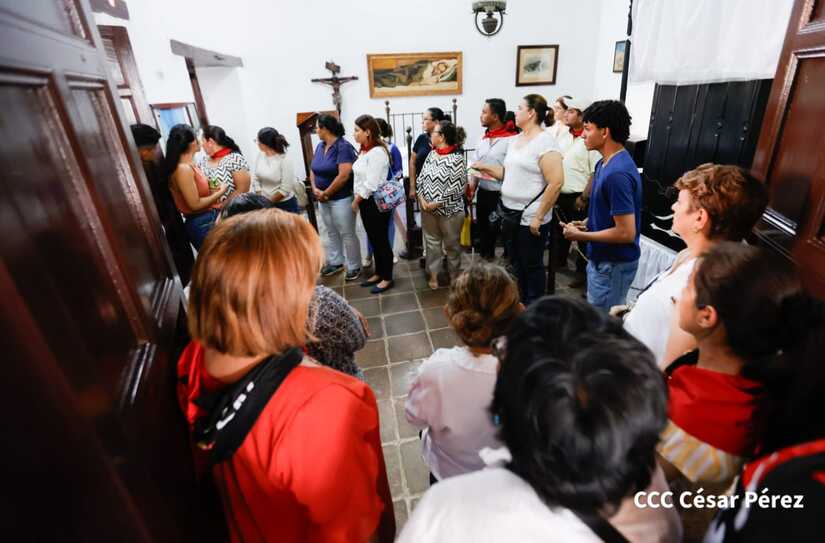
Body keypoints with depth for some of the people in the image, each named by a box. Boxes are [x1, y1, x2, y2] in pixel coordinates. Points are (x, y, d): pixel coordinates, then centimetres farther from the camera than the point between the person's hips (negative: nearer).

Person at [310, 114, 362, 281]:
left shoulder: (343, 146, -15)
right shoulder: (320, 146, 9)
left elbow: (344, 176, -23)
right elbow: (313, 169, 13)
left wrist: (326, 193, -16)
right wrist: (315, 189, -5)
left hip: (341, 199, -8)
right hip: (323, 199, 8)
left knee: (347, 234, 0)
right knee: (331, 233, 17)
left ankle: (354, 267, 14)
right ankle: (335, 262, 32)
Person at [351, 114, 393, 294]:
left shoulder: (377, 152, -18)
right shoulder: (364, 150, 9)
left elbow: (371, 184, -22)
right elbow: (360, 177, 11)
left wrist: (356, 201, -11)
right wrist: (357, 200, 3)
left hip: (376, 203, -9)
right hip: (365, 202, 9)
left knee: (381, 241, 3)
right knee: (373, 240, 18)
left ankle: (387, 278, 17)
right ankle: (378, 273, 32)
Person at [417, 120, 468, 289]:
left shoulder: (456, 158, -14)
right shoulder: (431, 154, 5)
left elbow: (457, 187, -19)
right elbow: (421, 178, 9)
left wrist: (437, 203, -18)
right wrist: (422, 199, -6)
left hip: (449, 210, -5)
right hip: (428, 209, 6)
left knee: (452, 245, 11)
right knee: (431, 243, 14)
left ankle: (456, 276, 29)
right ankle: (433, 275, 28)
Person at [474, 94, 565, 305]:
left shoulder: (544, 142, -14)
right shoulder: (515, 139, 12)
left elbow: (556, 182, -20)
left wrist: (539, 217, -20)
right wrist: (485, 168, 8)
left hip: (530, 218, -8)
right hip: (509, 213, 8)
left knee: (532, 266, 7)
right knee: (516, 264, 19)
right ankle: (521, 303, 37)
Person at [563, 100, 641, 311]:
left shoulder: (617, 173, -26)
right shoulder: (604, 164, 6)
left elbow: (626, 233, -26)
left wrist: (580, 236, -17)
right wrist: (585, 224, 2)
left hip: (613, 265, -10)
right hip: (601, 259, 10)